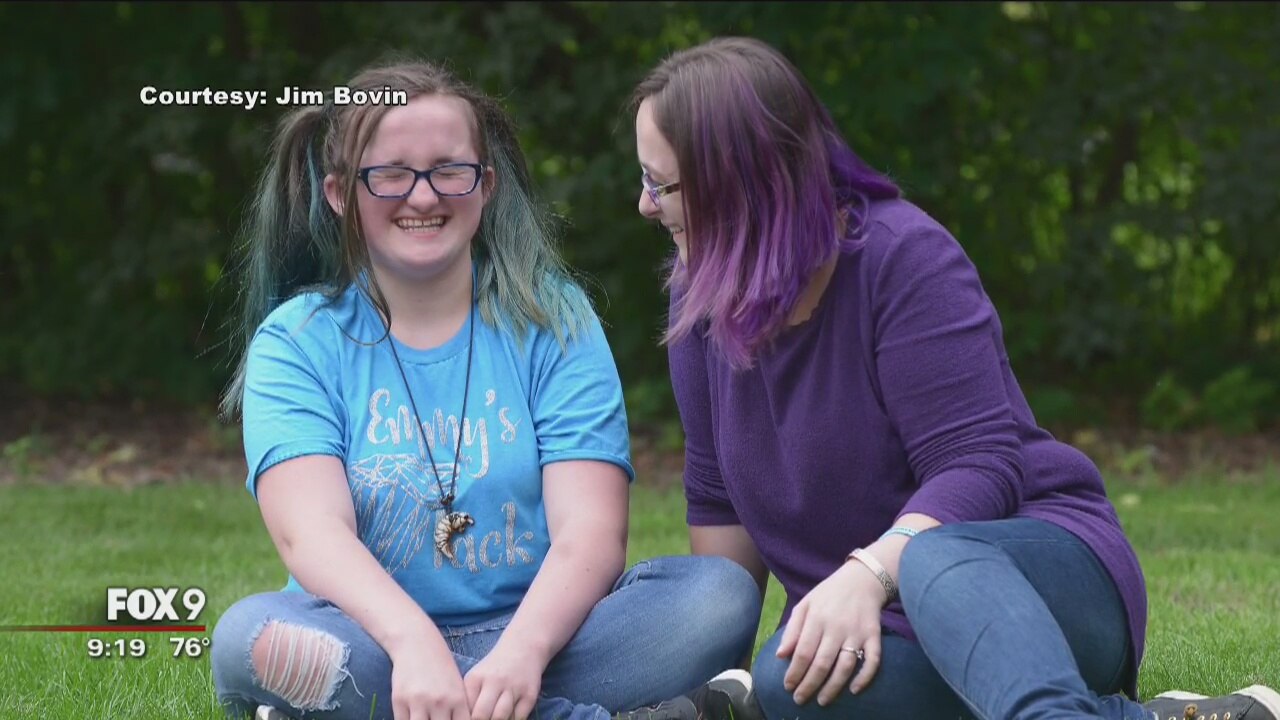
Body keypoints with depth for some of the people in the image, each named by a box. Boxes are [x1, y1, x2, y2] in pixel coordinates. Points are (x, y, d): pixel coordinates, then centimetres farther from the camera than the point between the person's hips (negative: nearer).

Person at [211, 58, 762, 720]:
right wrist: (414, 644, -36)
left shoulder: (551, 319, 4)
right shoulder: (297, 341, 2)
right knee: (248, 637, -33)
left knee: (720, 595, -23)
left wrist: (521, 653, -31)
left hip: (538, 634, 1)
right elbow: (312, 533, -15)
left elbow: (591, 533, -9)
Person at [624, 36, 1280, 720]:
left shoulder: (904, 255, -12)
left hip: (1044, 569, -4)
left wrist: (870, 572, -36)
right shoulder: (703, 297, 6)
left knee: (932, 560, -40)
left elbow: (979, 467, -20)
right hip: (883, 622, 5)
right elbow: (719, 503, 13)